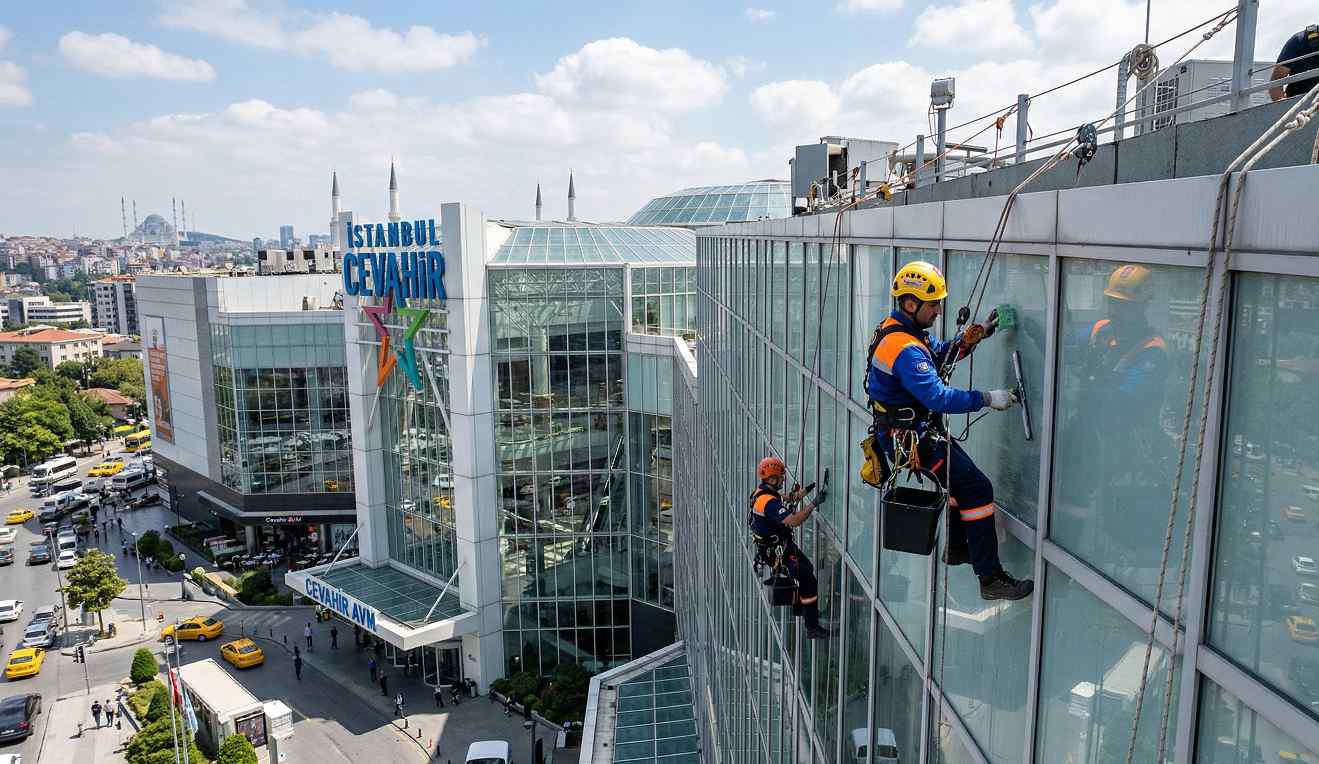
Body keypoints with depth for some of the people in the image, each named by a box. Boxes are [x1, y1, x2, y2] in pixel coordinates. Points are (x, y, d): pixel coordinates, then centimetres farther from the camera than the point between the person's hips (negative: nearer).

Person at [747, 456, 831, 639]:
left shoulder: (761, 492, 2)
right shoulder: (769, 502, -31)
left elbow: (790, 499, 14)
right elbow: (793, 521, -37)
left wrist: (809, 489, 4)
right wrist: (814, 503, -32)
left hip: (770, 546, 11)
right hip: (777, 553, -11)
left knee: (807, 568, 26)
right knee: (809, 581, -11)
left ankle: (799, 607, 42)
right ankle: (812, 628, -5)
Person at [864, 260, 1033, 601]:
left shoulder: (895, 330, 6)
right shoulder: (905, 349, -27)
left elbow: (940, 353, 17)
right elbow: (938, 397, -34)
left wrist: (974, 333, 3)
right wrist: (987, 399, -27)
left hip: (904, 433, 11)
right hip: (913, 439, -11)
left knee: (960, 474, 28)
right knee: (977, 488, -12)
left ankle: (957, 548, 41)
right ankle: (991, 578, -8)